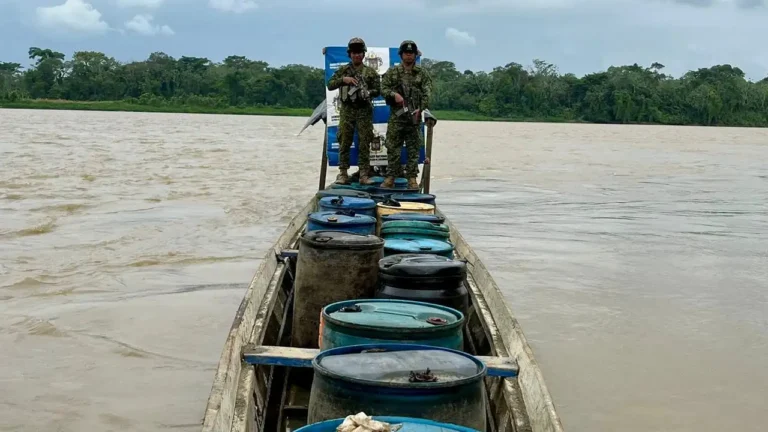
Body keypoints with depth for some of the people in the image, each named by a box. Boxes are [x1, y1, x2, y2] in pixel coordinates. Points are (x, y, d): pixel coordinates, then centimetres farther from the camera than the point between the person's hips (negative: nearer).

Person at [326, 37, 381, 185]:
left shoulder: (371, 72, 9)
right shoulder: (342, 70, 10)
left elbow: (378, 90, 7)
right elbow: (330, 85, 4)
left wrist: (367, 92, -12)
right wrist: (343, 80, -12)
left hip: (364, 111, 0)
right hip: (347, 110, 0)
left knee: (364, 143, -1)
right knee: (344, 142, 0)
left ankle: (364, 174, 3)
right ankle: (343, 173, 6)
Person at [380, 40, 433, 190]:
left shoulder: (422, 74, 6)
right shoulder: (392, 72, 8)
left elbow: (427, 93, 0)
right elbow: (383, 89, 2)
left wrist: (420, 109, -13)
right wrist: (394, 94, -18)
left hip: (414, 116, 0)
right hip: (396, 116, 0)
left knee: (414, 149, 2)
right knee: (393, 148, 0)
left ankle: (412, 178, 7)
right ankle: (390, 177, 5)